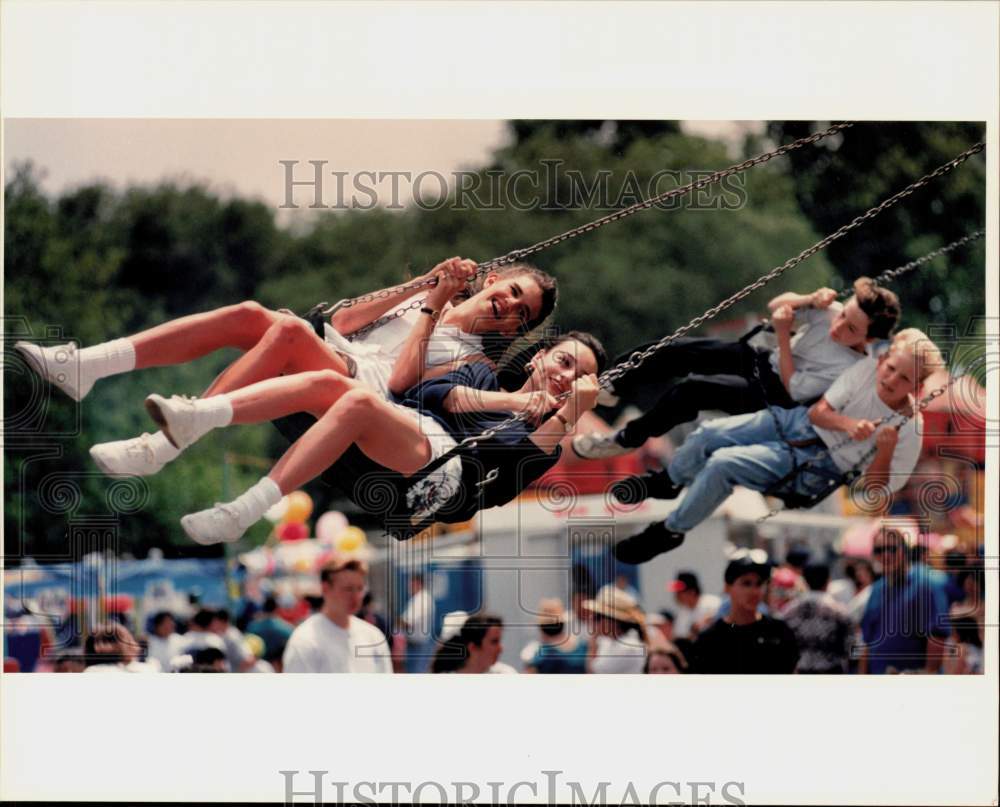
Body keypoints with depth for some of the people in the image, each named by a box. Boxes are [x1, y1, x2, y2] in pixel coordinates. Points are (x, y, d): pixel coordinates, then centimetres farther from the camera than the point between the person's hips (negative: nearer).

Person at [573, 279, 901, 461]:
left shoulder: (852, 369, -27)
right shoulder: (833, 312, -10)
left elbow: (792, 388, -22)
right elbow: (776, 306, 2)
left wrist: (784, 335, -28)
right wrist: (811, 300, -18)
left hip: (772, 397, -7)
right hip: (761, 359, 7)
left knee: (690, 390, -25)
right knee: (674, 351, -6)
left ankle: (628, 439, -3)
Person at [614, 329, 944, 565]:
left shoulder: (909, 432, -18)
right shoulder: (867, 369, -9)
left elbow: (875, 491, -15)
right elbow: (818, 411, -3)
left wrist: (885, 451, -33)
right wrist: (847, 424, -23)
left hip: (810, 467, -5)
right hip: (797, 421, 5)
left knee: (722, 464, -22)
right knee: (708, 435, -5)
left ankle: (669, 532, 1)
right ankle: (669, 482, 30)